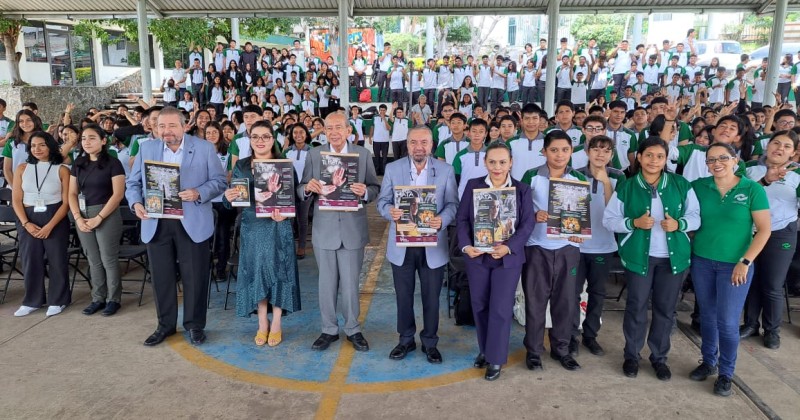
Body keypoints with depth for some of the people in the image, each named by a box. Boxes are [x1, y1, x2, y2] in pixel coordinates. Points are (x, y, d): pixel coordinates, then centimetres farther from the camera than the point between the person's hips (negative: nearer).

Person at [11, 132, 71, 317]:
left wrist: (50, 226, -13)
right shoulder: (22, 169, 6)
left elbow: (66, 202, -5)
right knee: (30, 260, 4)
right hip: (28, 220, 2)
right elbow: (16, 200, 4)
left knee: (56, 260, 2)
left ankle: (57, 300, 15)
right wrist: (26, 223, -9)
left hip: (55, 219, -2)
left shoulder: (61, 170, -2)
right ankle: (32, 301, 18)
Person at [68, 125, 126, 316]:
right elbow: (72, 193, 10)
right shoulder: (78, 164, 10)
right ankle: (98, 298, 20)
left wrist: (99, 218, -14)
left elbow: (118, 194, -11)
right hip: (83, 215, 5)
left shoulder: (113, 163, -6)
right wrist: (78, 217, -5)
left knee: (108, 259, 0)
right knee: (93, 260, 11)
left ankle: (113, 299, 12)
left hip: (107, 215, -5)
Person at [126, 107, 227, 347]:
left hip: (192, 223, -3)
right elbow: (133, 183, 10)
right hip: (156, 223, 3)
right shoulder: (146, 149, 8)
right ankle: (165, 325, 27)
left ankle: (195, 324, 22)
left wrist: (198, 193, -19)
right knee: (161, 277, 11)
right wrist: (136, 203, -9)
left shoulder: (204, 148, -1)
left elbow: (219, 181, -2)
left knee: (194, 276, 5)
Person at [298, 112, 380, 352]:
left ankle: (353, 329, 25)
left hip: (353, 228, -1)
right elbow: (302, 190, 3)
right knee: (326, 283, 11)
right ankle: (329, 329, 27)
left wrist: (365, 192, -20)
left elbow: (375, 188, 1)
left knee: (350, 283, 7)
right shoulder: (314, 155, 3)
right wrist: (308, 188, -20)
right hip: (324, 228, 1)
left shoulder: (363, 155, 1)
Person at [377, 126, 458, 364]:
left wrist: (442, 220, -22)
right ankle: (406, 339, 31)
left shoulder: (446, 170, 0)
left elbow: (452, 203, -1)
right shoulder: (392, 169, 1)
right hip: (401, 244, 1)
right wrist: (390, 211, -21)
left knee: (431, 297, 9)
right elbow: (382, 201, 2)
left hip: (433, 245, -1)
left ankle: (430, 342, 28)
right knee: (404, 296, 13)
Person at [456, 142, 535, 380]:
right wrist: (466, 245, -15)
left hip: (508, 257, -2)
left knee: (501, 308, 0)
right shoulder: (473, 185, 2)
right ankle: (484, 350, 30)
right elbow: (462, 218, 0)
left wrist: (509, 247, -20)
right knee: (479, 305, 11)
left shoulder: (522, 190, 0)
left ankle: (496, 358, 15)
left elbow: (527, 224, -6)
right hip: (477, 256, 2)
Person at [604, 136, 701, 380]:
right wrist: (634, 223, -18)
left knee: (665, 308, 10)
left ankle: (659, 358, 26)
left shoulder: (681, 185, 1)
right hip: (639, 256, -1)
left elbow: (696, 216, 4)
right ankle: (631, 356, 23)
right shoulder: (626, 188, -2)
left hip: (673, 257, 2)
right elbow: (608, 220, -2)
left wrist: (679, 224, -16)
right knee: (636, 307, 5)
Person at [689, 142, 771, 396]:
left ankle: (726, 373, 19)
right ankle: (708, 362, 31)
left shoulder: (752, 189, -7)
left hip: (734, 265, -2)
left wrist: (745, 262, -12)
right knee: (707, 316, 13)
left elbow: (764, 230, -7)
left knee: (727, 321, 1)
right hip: (702, 261, 3)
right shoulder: (699, 186, -1)